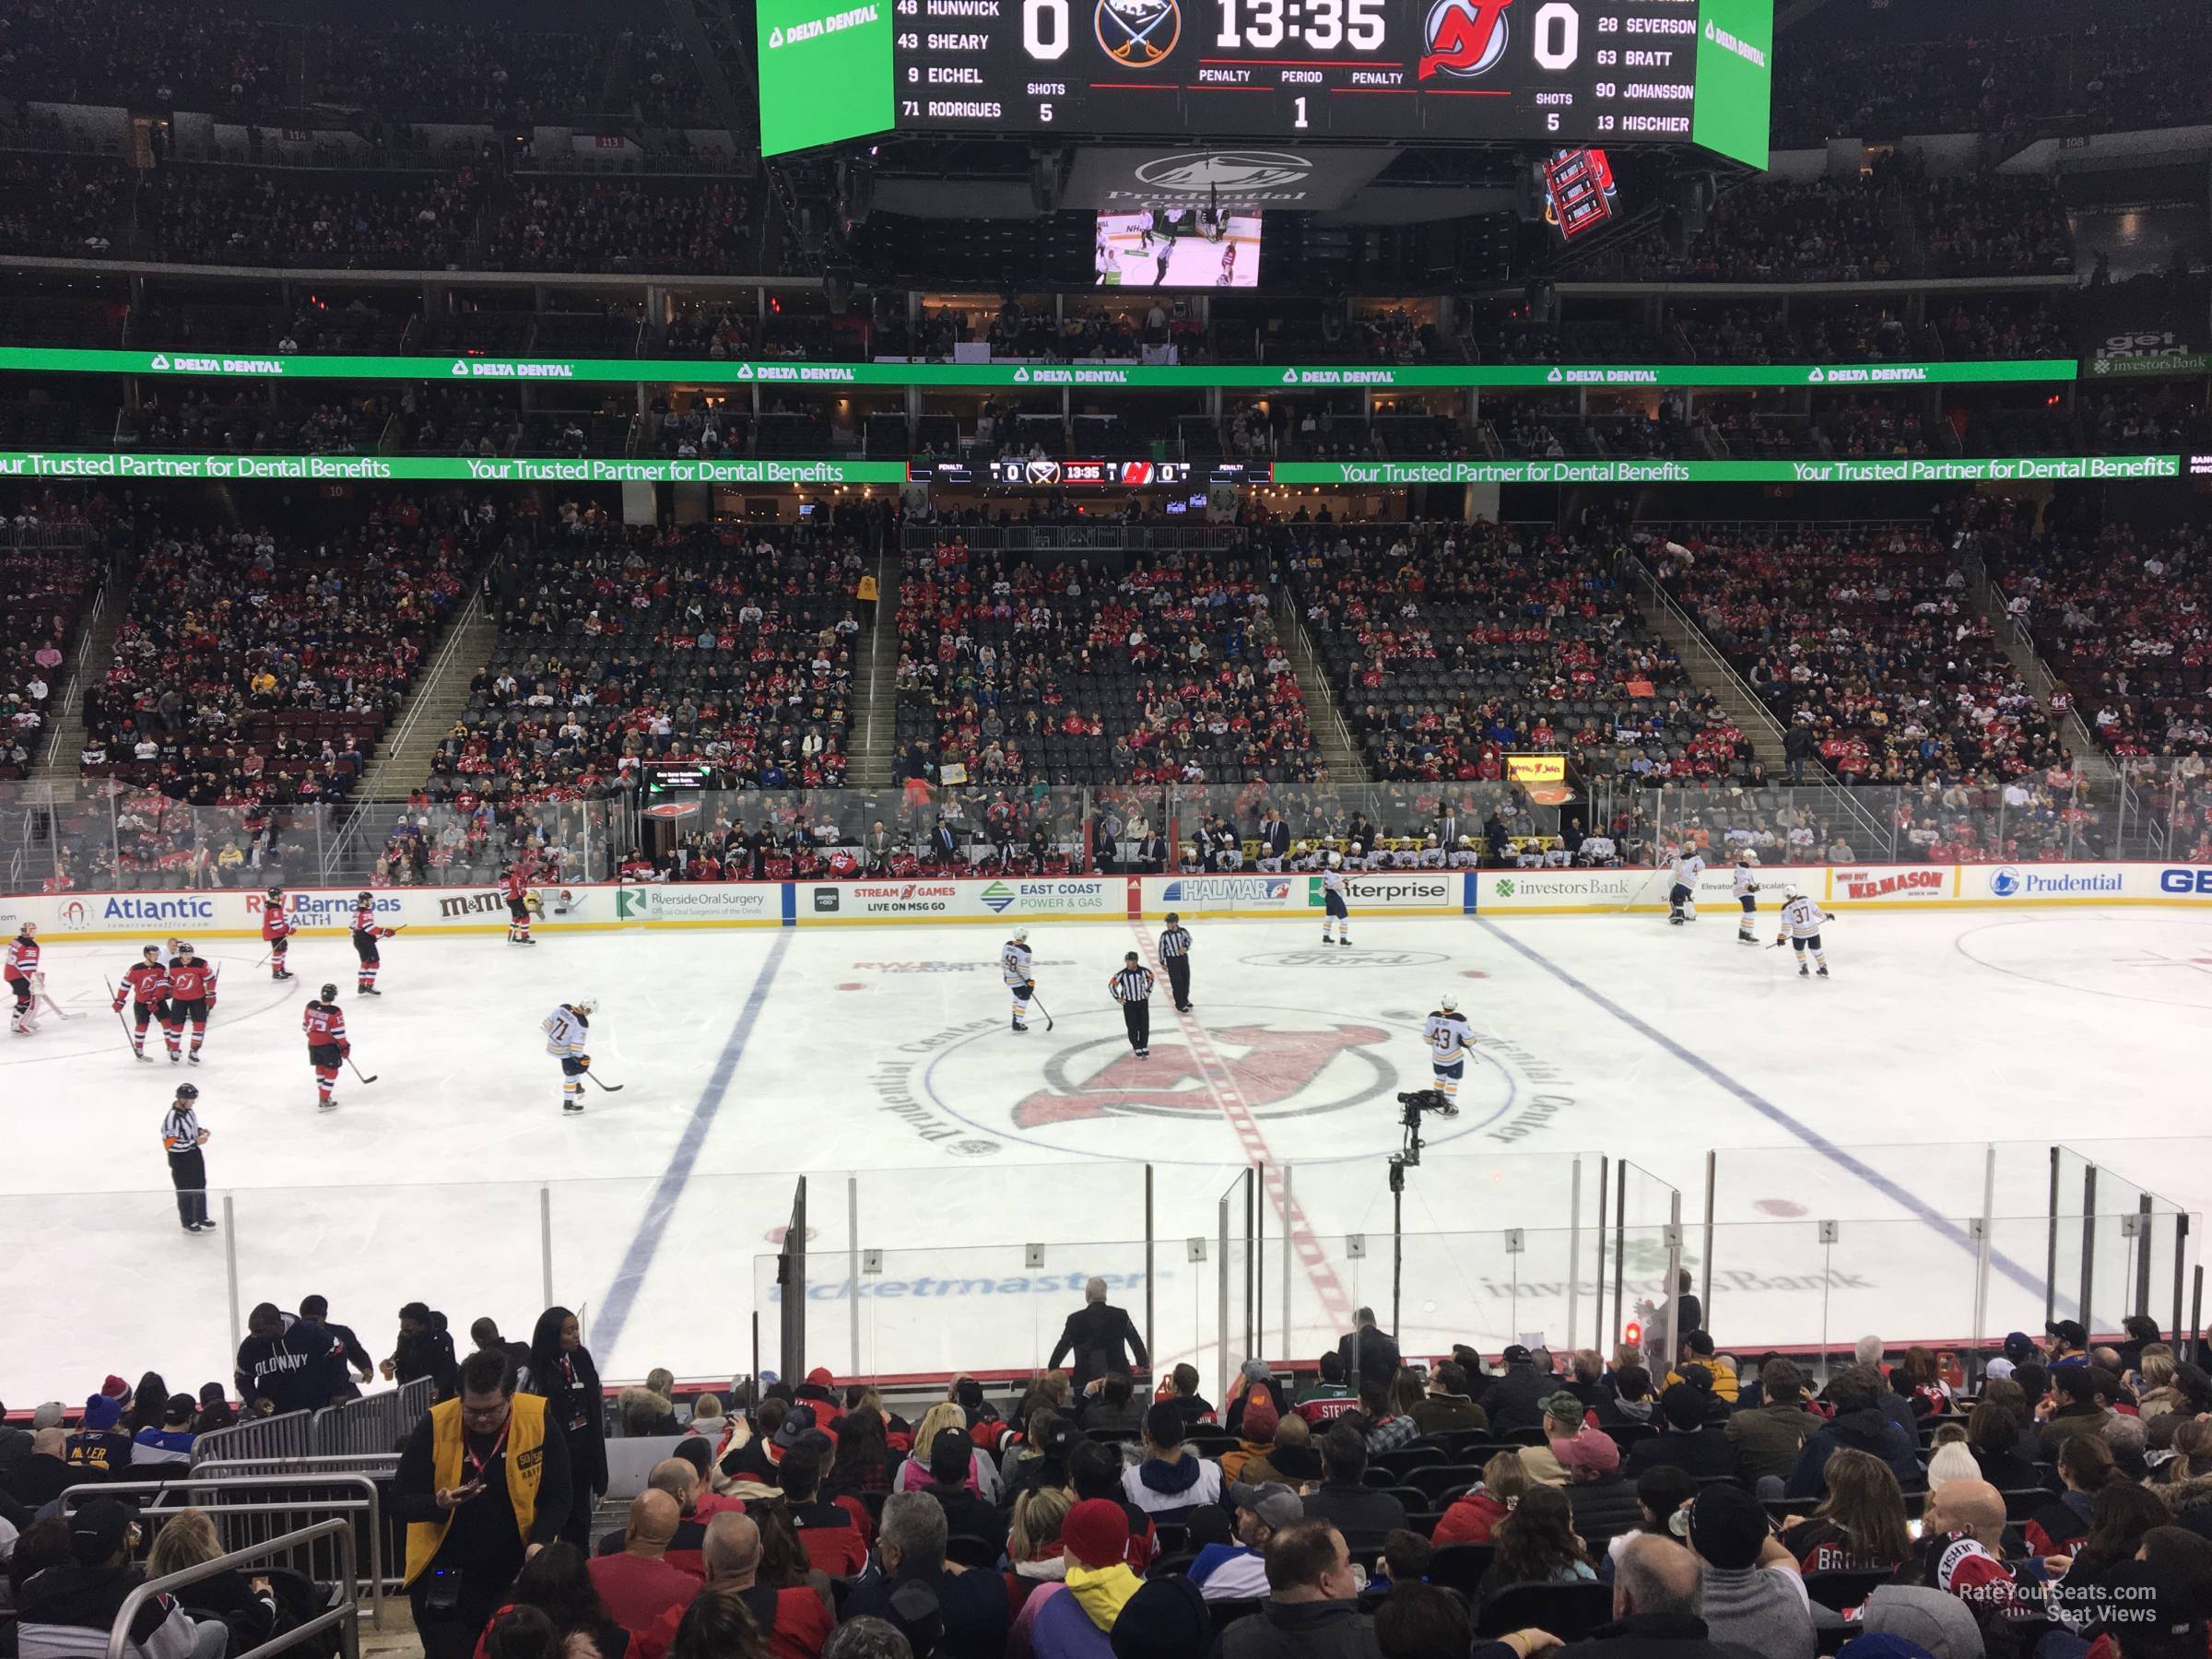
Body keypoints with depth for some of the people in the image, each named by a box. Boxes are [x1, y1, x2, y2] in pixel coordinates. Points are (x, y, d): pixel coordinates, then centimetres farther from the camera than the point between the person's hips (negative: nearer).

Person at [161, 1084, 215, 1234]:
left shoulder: (189, 1110, -2)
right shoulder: (172, 1118, -29)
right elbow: (170, 1145, -30)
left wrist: (200, 1131, -2)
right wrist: (195, 1142, -28)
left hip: (195, 1155, 8)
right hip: (180, 1161, -8)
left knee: (200, 1188, 19)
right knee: (186, 1192, 8)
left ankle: (201, 1218, 35)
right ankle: (188, 1223, 24)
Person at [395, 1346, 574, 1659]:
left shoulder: (539, 1420, -13)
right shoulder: (436, 1425, -14)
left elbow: (557, 1497, -5)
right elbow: (400, 1502, -9)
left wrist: (538, 1542, -21)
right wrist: (439, 1504, -29)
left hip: (516, 1574, 1)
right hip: (443, 1579, 0)